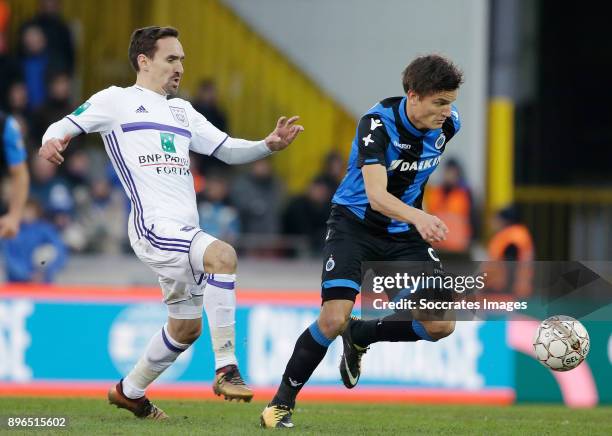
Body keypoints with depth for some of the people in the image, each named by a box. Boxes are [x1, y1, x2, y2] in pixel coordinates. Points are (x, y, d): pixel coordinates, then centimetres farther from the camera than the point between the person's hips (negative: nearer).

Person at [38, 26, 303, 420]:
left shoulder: (182, 110, 24)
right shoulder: (117, 101, 5)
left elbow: (228, 150, 23)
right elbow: (66, 126, 1)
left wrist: (269, 145, 5)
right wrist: (52, 140, -23)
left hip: (184, 230, 8)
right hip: (154, 225, -8)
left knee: (187, 326, 15)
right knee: (222, 255, -32)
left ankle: (129, 391, 37)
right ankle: (226, 369, -31)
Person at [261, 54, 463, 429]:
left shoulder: (448, 123, -9)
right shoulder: (377, 123, -26)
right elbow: (376, 195, -38)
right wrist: (418, 217, -56)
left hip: (404, 231, 5)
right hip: (355, 224, -5)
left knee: (441, 324, -9)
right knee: (334, 318, -22)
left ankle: (359, 337, 19)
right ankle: (282, 402, -1)